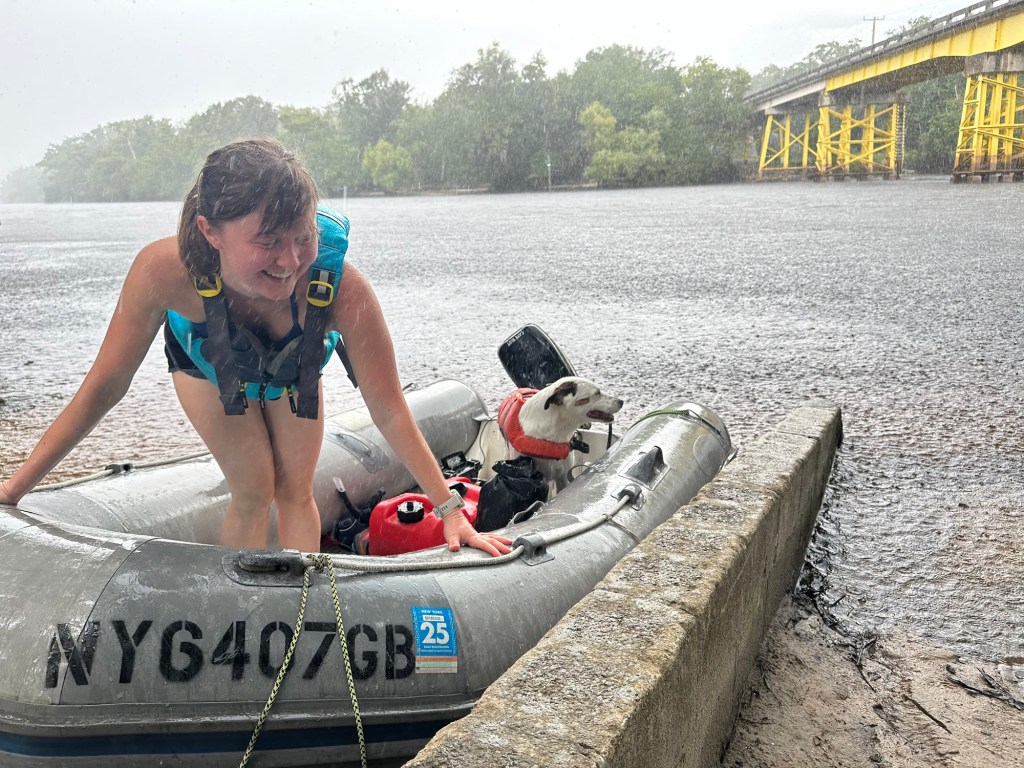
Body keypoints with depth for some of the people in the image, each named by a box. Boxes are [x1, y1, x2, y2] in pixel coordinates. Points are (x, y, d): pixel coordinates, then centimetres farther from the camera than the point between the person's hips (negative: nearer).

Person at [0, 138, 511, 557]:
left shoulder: (342, 286, -45)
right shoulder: (166, 269, -44)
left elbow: (390, 411, -32)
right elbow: (104, 388, -29)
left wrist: (450, 511, -28)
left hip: (293, 369, 1)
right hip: (208, 364, -1)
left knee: (295, 492, 5)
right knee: (254, 491, -6)